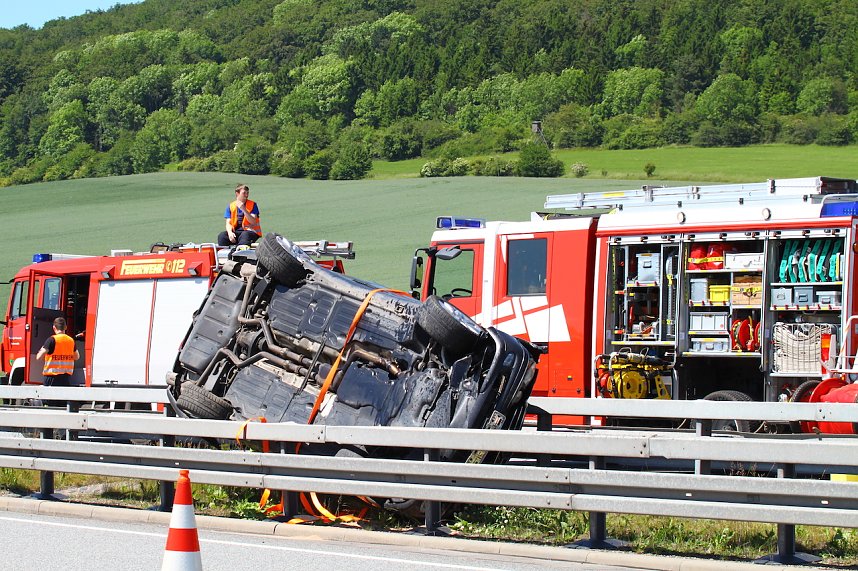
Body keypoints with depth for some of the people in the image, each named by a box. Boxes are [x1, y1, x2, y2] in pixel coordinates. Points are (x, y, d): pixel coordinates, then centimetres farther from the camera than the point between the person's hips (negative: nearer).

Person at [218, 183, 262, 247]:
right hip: (236, 232, 4)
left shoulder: (253, 205, 1)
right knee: (222, 236, -22)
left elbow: (253, 222, -10)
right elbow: (228, 223, 4)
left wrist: (244, 209, -20)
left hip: (251, 231, -4)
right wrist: (230, 232, -18)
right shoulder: (231, 206, 10)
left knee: (245, 235, -38)